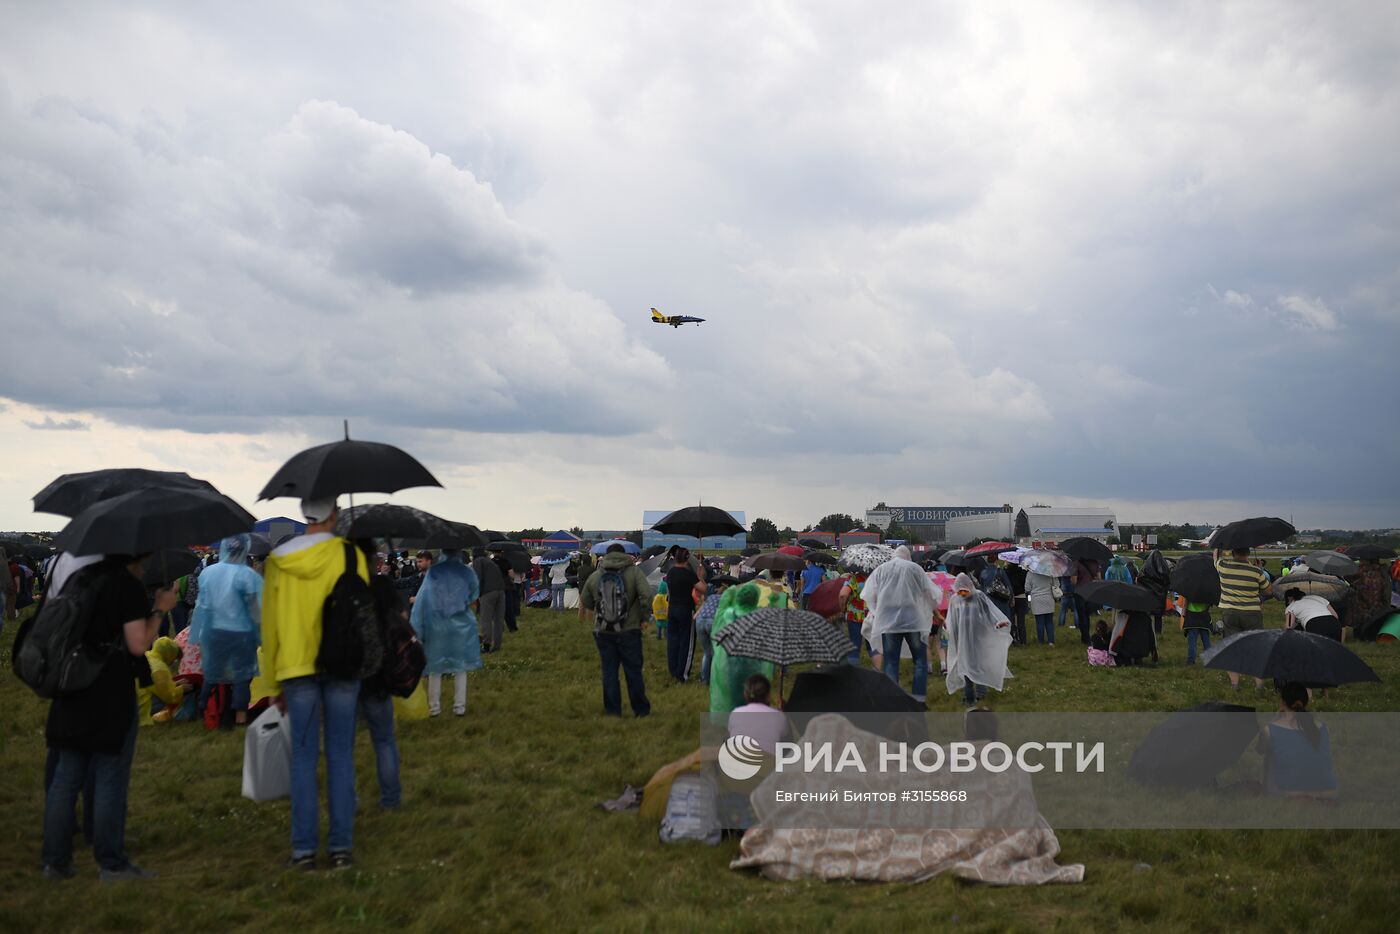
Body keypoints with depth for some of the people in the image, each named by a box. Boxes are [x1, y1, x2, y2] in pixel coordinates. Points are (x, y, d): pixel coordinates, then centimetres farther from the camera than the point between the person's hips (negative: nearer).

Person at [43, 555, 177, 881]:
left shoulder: (79, 580, 11)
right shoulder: (128, 586, -12)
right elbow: (139, 644, -16)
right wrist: (159, 609, -5)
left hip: (71, 696, 7)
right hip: (111, 698, -7)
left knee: (65, 779, 12)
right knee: (110, 781, -1)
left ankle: (55, 861, 19)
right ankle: (112, 864, 5)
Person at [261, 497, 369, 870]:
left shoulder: (278, 560, 4)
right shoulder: (351, 555, -3)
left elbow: (270, 623, 7)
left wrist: (274, 683, 14)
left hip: (296, 668, 1)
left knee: (304, 757, 7)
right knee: (340, 755, 5)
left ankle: (304, 848, 8)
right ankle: (341, 846, 7)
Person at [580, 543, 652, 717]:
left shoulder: (594, 576, 5)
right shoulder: (634, 572, -4)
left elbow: (585, 603, 12)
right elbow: (647, 596, -15)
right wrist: (643, 618, -2)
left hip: (603, 631, 2)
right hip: (629, 630, -2)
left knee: (609, 671, 9)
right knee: (633, 670, 7)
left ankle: (612, 710, 12)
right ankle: (641, 710, 14)